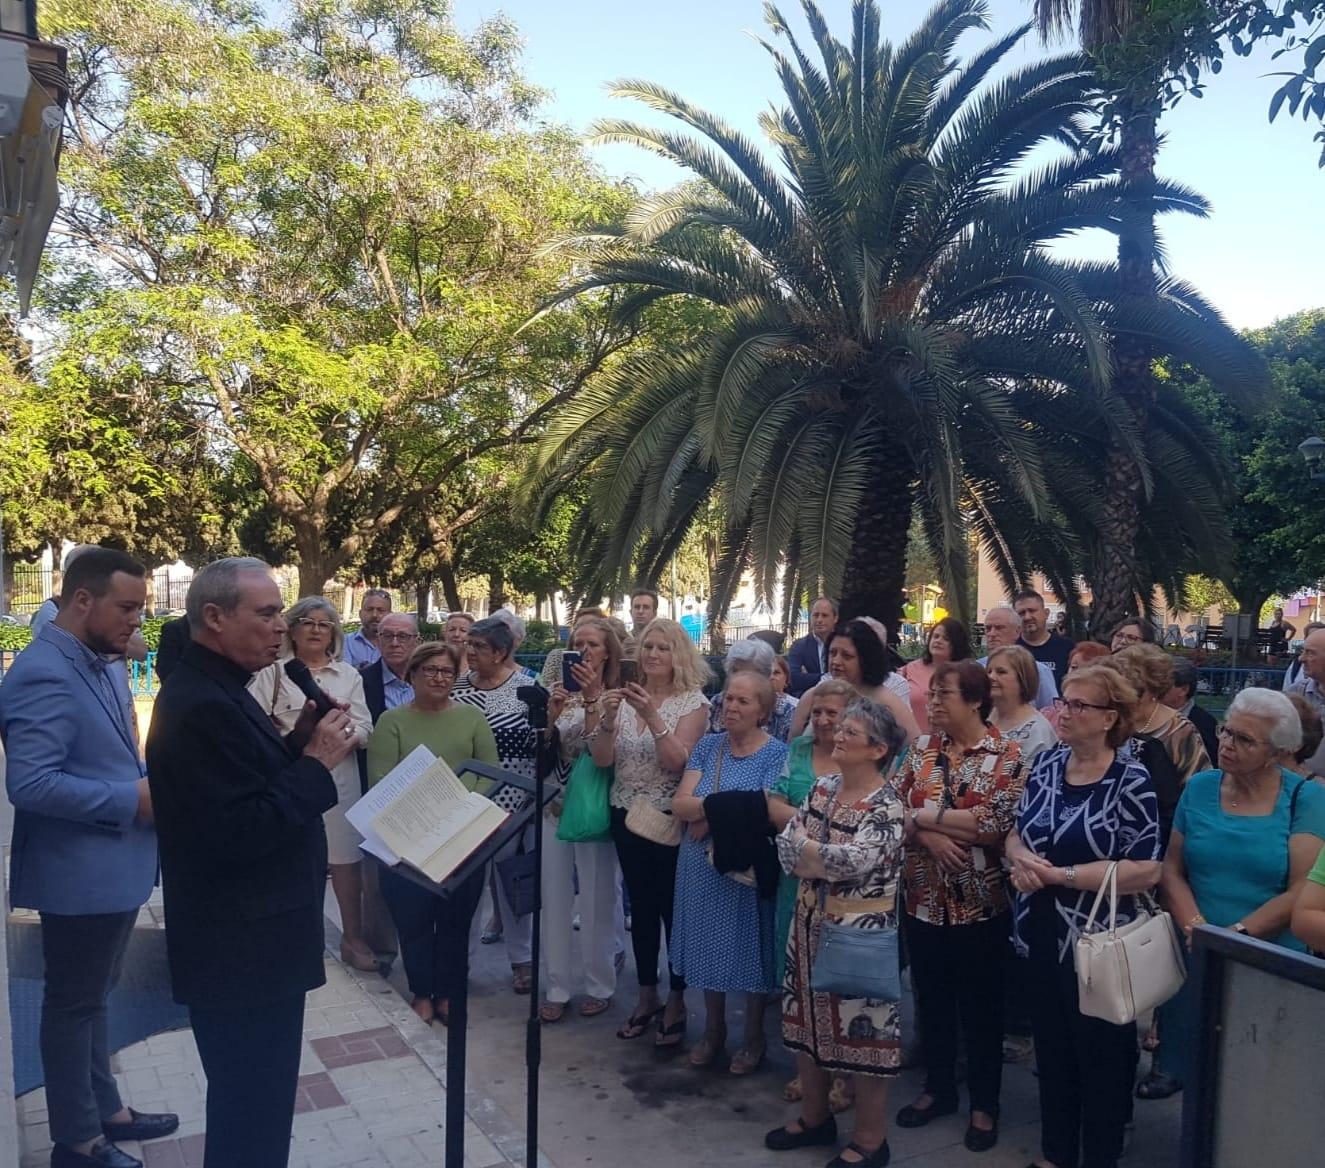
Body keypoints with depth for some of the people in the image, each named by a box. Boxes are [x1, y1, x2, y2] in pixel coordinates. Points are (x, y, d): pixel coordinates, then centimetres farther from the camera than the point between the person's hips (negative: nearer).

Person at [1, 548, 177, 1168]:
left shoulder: (105, 665, 7)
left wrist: (151, 783, 0)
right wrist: (133, 800, -23)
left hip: (116, 867, 9)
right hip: (81, 873, -9)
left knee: (92, 997, 22)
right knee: (73, 1003, 9)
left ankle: (104, 1109, 39)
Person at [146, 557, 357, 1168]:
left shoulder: (214, 690, 9)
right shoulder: (203, 706, -24)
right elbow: (239, 832, -28)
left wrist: (298, 742, 0)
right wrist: (316, 761, -22)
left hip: (246, 939, 11)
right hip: (242, 948, -11)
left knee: (249, 1101, 25)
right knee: (253, 1107, 6)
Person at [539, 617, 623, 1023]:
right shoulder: (562, 692, 5)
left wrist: (593, 698, -26)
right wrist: (552, 713, -15)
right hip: (556, 806, 4)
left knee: (596, 899, 5)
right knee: (555, 898, 9)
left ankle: (600, 985, 22)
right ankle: (558, 987, 22)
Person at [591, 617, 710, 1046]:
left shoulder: (693, 701, -8)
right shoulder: (625, 697, 4)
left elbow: (677, 762, -18)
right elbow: (602, 760, -3)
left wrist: (652, 717, -28)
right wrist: (607, 718, -19)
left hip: (669, 819, -4)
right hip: (627, 816, 4)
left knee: (673, 907, 3)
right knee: (641, 906, 14)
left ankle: (676, 1002, 19)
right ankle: (647, 996, 28)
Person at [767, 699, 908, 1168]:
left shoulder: (886, 805, -16)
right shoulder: (822, 788, 5)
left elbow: (855, 860, -27)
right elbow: (786, 845, 0)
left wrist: (806, 849, -13)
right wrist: (828, 862, -17)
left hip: (860, 931, -7)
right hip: (811, 922, 7)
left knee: (861, 1027, 3)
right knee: (807, 1019, 17)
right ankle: (815, 1117, 36)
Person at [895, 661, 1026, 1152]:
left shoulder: (1007, 754, -10)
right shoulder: (921, 749, 3)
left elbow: (997, 825, -20)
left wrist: (925, 815, -15)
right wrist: (929, 837, -19)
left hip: (981, 904, -4)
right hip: (924, 900, 4)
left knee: (981, 1006, 11)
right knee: (931, 999, 17)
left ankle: (984, 1104, 30)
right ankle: (938, 1088, 37)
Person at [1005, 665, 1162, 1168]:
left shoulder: (1131, 781, -15)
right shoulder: (1047, 762, 2)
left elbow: (1146, 871, -21)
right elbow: (1017, 833, 9)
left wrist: (1059, 875, -21)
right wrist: (1021, 858, -14)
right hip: (1040, 934, 6)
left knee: (1101, 1056, 13)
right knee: (1050, 1047, 20)